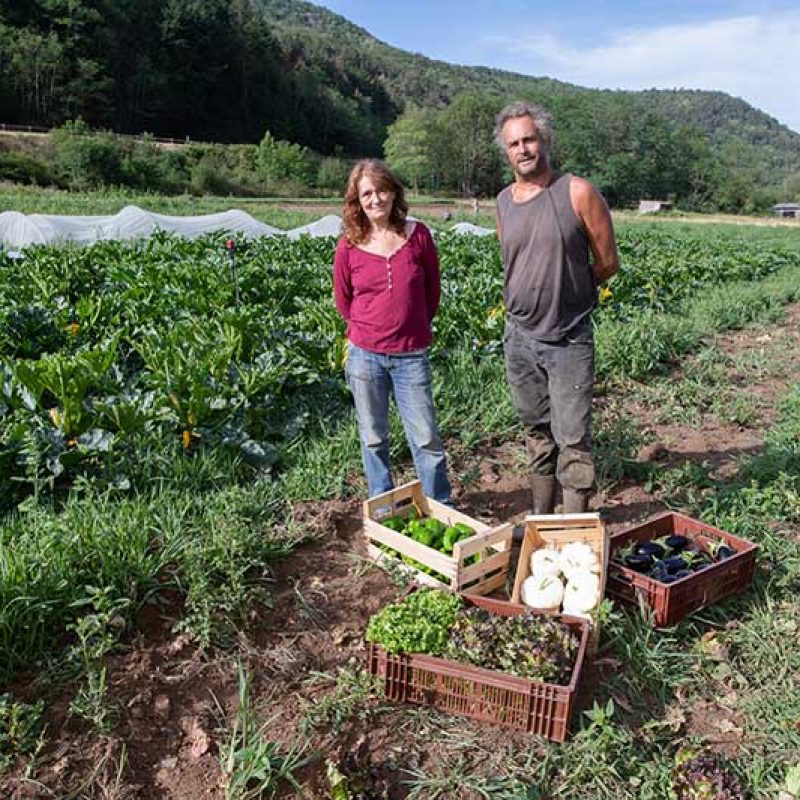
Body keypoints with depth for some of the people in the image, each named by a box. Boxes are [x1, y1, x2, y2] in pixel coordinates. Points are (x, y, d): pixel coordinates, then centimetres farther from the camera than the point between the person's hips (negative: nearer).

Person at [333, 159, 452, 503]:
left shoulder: (417, 234, -4)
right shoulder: (349, 245, -4)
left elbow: (432, 288, 9)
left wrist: (415, 325, 11)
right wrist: (370, 329, 9)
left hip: (411, 356, 0)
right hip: (365, 355, 1)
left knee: (426, 438, 3)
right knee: (373, 439, 12)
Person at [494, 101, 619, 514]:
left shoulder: (577, 193, -9)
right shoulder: (503, 201, 7)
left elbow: (608, 263, -4)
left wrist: (564, 290, 5)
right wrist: (539, 294, 9)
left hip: (569, 340, -5)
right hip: (519, 337, 5)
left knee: (572, 440, -3)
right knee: (537, 433, 16)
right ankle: (540, 519, 30)